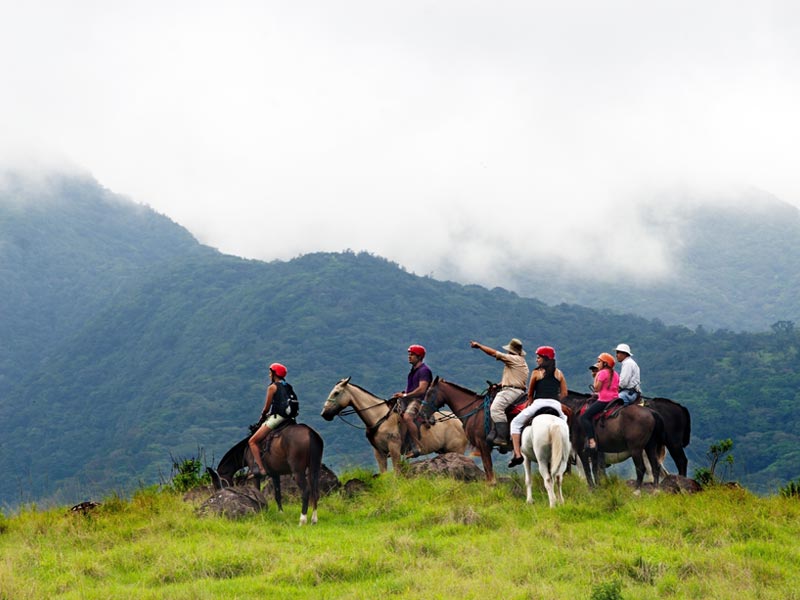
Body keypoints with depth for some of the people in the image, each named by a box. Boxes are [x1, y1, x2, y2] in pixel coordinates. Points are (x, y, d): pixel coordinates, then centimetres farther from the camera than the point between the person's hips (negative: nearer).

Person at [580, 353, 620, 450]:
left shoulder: (602, 373, -10)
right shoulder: (615, 374, 15)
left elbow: (597, 388, -11)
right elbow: (618, 388, 19)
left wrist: (596, 376, -1)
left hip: (604, 401, -9)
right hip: (615, 399, 9)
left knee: (584, 417, -8)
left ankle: (591, 440, -22)